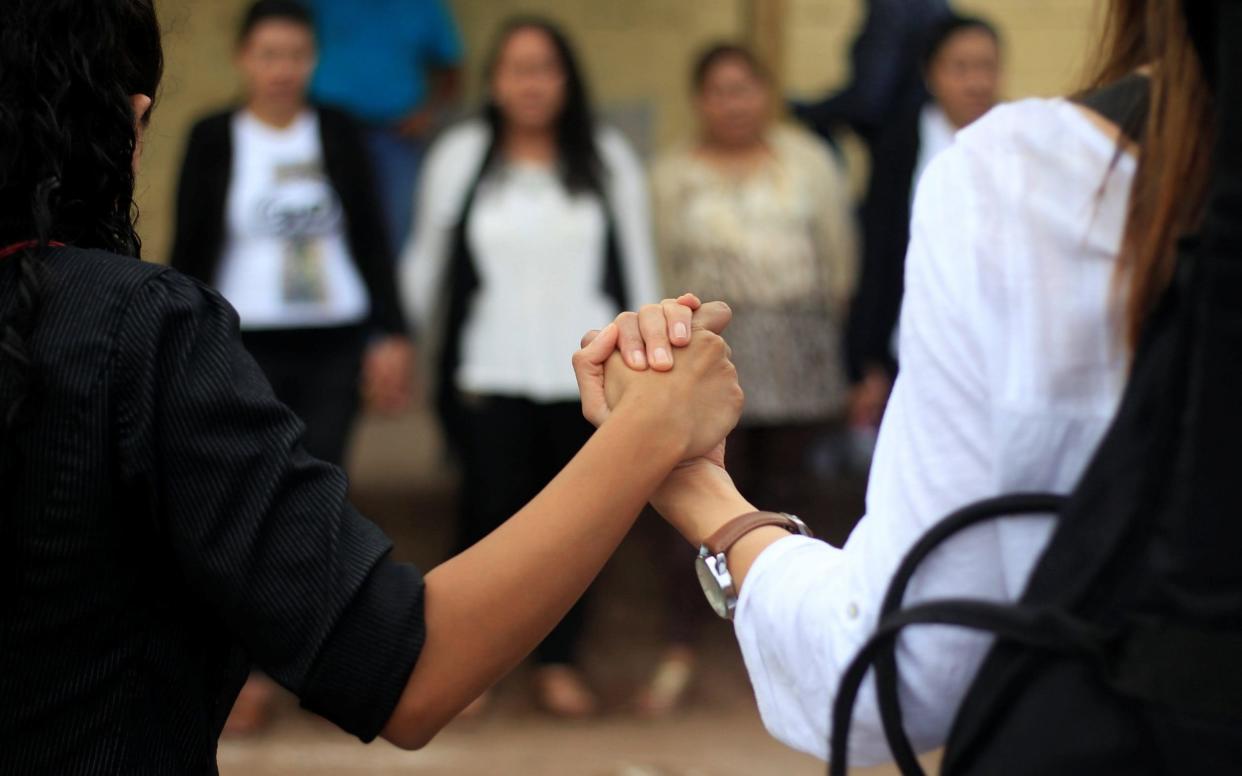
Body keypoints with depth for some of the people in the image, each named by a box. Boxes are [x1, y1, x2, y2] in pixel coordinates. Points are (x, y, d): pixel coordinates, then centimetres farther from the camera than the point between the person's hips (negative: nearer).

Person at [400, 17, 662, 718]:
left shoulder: (608, 159, 8)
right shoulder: (461, 155, 7)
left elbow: (638, 264, 10)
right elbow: (430, 258, 13)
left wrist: (645, 363, 7)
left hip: (586, 374, 1)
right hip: (489, 370, -1)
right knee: (492, 509, -4)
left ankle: (558, 661, 16)